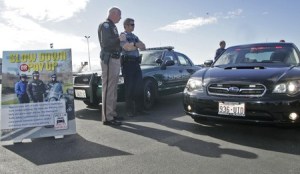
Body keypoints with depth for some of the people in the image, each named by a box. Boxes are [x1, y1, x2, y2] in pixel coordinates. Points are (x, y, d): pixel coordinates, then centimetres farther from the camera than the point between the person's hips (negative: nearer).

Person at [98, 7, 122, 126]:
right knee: (108, 89, -11)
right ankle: (107, 117, -8)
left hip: (115, 59, 10)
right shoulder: (105, 25, -7)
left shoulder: (112, 27, 22)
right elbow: (105, 42, -20)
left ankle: (113, 114, 21)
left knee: (113, 89, 12)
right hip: (109, 59, -10)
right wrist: (119, 39, -10)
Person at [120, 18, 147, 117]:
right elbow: (127, 47, -18)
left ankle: (139, 109, 12)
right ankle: (129, 110, 2)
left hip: (136, 64, 7)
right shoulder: (122, 35, 0)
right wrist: (137, 44, -3)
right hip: (127, 64, -7)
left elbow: (143, 47, 11)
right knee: (129, 88, -5)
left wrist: (133, 44, -6)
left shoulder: (135, 37, 23)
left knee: (139, 87, 4)